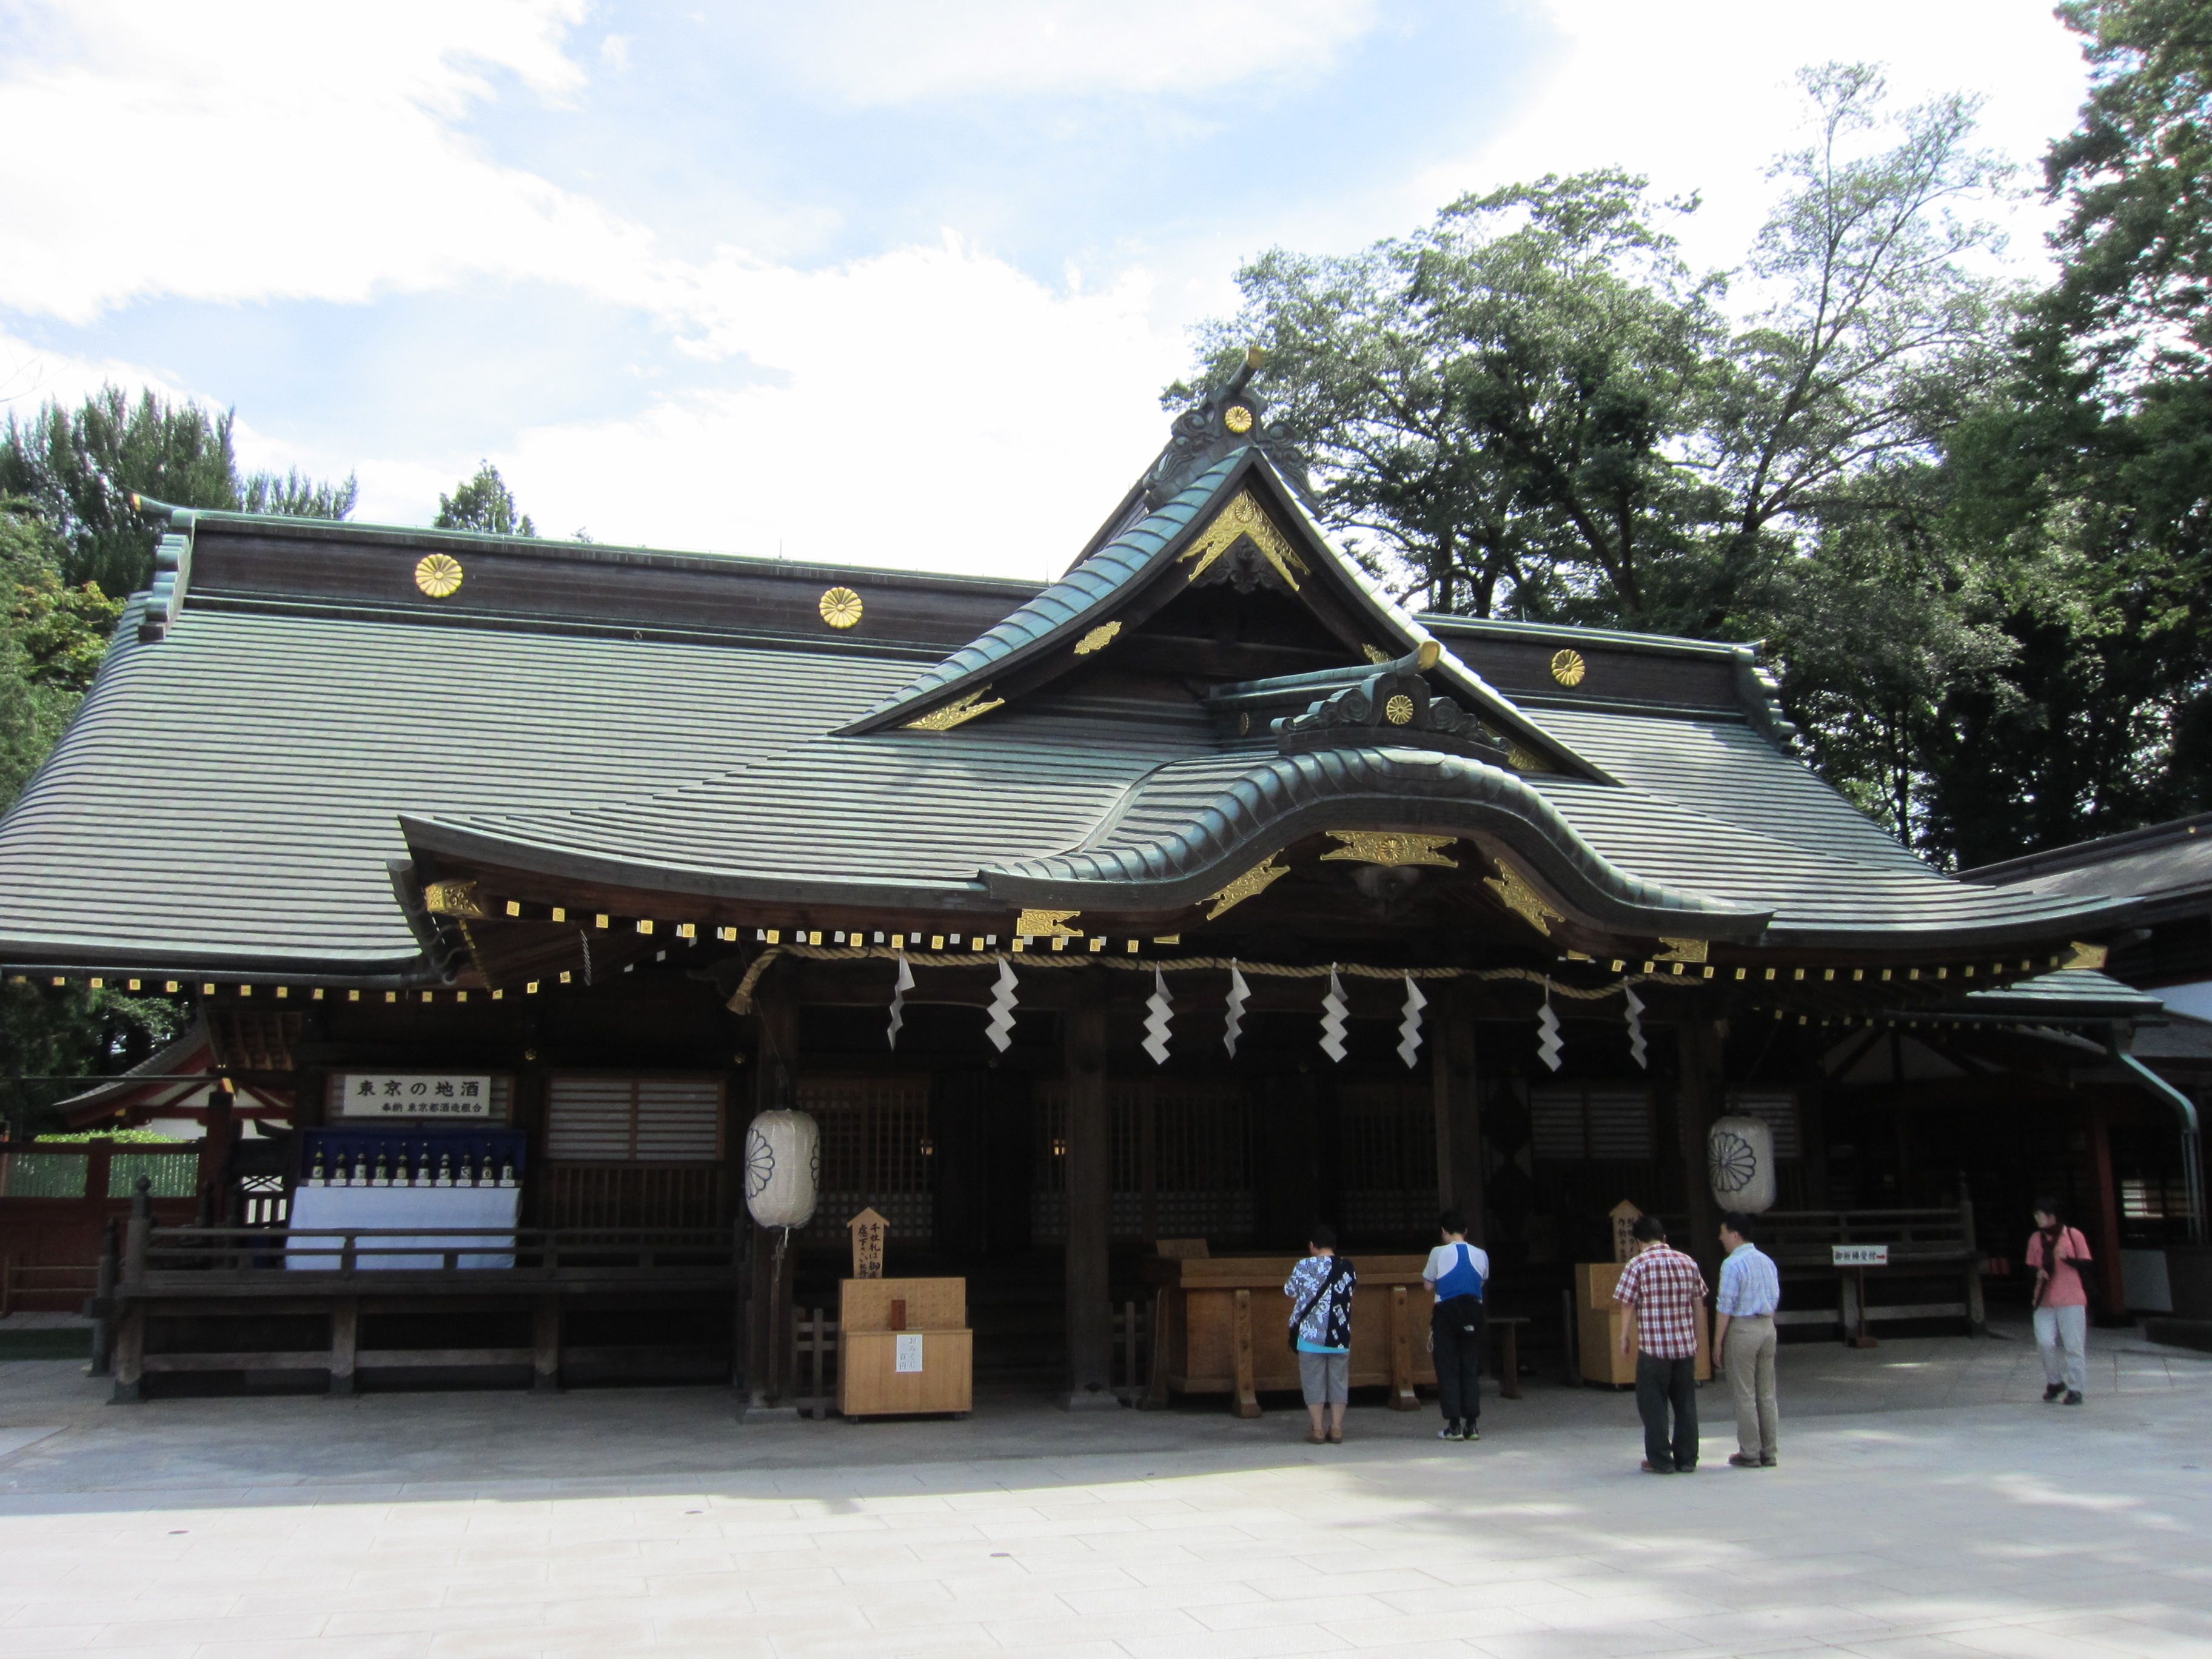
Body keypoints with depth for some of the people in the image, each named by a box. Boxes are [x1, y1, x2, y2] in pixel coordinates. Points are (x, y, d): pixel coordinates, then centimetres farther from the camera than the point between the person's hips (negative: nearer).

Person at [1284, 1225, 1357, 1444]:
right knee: (1339, 1380, 11)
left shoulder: (1304, 1267, -8)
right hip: (1340, 1336, 3)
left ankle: (1317, 1430, 6)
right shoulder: (1348, 1267, 1)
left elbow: (1290, 1292, 3)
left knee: (1313, 1380, 5)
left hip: (1311, 1334, -3)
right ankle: (1337, 1429, 11)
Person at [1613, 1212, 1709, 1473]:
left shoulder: (1637, 1265, -7)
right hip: (1686, 1345, 5)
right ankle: (1687, 1459, 18)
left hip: (1653, 1346, -5)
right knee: (1686, 1404, 13)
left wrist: (1624, 1337, 7)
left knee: (1653, 1405, 5)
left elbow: (1627, 1306, -7)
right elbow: (1698, 1304, 12)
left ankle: (1660, 1461, 8)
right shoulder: (1688, 1262, 7)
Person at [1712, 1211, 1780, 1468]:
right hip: (1768, 1326, 7)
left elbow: (1725, 1306, -15)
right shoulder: (1767, 1262, 9)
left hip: (1742, 1329, -7)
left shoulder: (1733, 1265, -14)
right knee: (1766, 1393, 11)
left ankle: (1750, 1454, 3)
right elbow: (1775, 1300, 14)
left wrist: (1718, 1341, -8)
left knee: (1744, 1395, 0)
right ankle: (1768, 1452, 15)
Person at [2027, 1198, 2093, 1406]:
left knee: (2073, 1346, -2)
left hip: (2071, 1300, -3)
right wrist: (2038, 1274, -5)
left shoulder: (2074, 1235, -2)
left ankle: (2075, 1389, 7)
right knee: (2045, 1343, -7)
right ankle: (2054, 1382, 14)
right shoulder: (2035, 1239, 9)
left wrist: (2067, 1258, -18)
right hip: (2045, 1301, 3)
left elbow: (2086, 1263, -1)